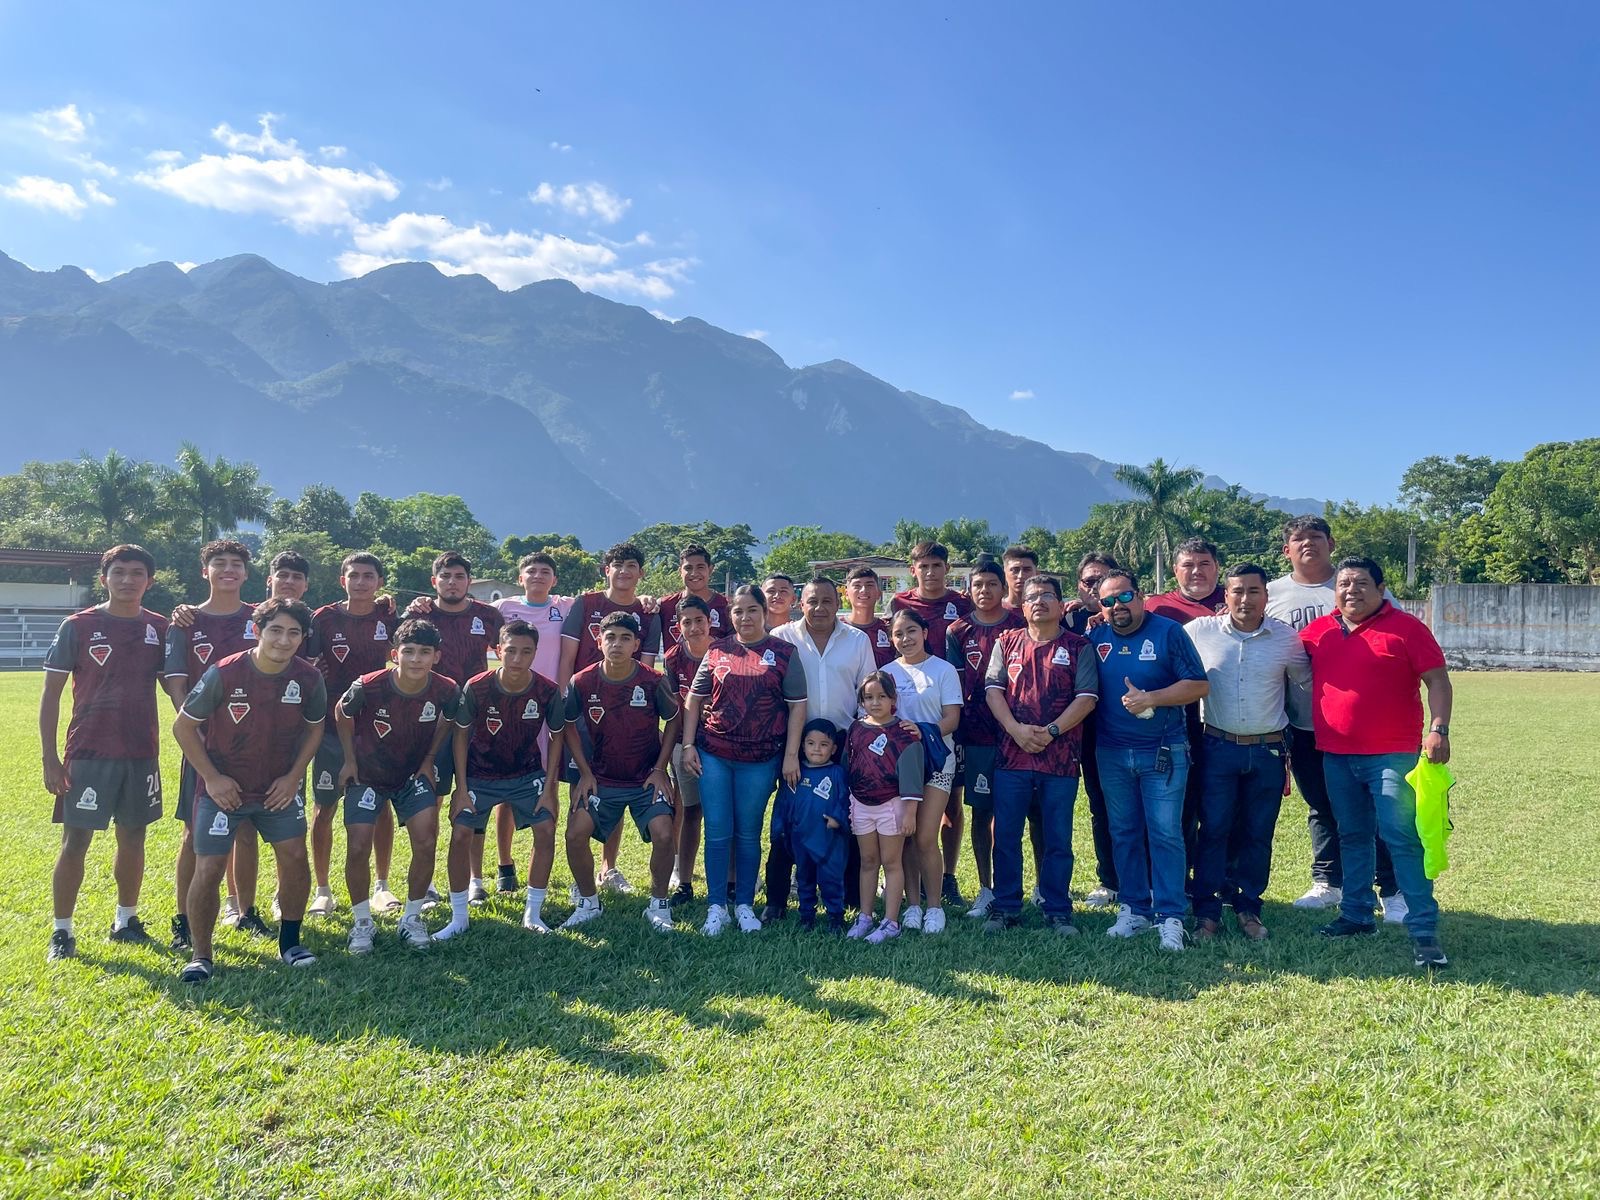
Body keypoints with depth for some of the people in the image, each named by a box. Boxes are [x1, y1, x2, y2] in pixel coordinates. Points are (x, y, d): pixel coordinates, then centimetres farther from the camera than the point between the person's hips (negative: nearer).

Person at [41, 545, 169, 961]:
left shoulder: (160, 628, 4)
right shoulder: (78, 626, -4)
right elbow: (50, 694, -2)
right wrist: (49, 759, -6)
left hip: (142, 754, 3)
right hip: (88, 753, -3)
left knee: (133, 838, 12)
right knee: (75, 841, 1)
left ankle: (126, 919, 27)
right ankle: (62, 931, 14)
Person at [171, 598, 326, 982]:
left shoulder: (309, 679, -13)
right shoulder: (224, 674, -21)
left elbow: (315, 727, 5)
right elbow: (183, 726, -9)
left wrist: (294, 776, -4)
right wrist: (212, 777, -11)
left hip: (280, 787, 2)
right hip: (223, 787, -2)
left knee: (295, 856, -3)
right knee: (208, 869, -5)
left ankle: (290, 941, 17)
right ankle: (201, 956, 13)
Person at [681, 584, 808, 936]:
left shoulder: (784, 653, 1)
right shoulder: (717, 651, 5)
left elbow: (797, 706, 0)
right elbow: (694, 699, 10)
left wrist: (791, 755, -5)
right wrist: (688, 745, 3)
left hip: (760, 758, -1)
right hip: (713, 754, 1)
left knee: (748, 833, 8)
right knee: (717, 832, 3)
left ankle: (745, 905, 22)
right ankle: (716, 907, 14)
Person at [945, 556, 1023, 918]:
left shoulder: (1020, 625, 3)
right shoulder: (958, 632, 6)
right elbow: (954, 685, 5)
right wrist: (955, 735, -1)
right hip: (975, 735, 1)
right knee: (981, 812, 6)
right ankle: (986, 889, 15)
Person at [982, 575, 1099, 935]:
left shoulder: (1078, 647, 4)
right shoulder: (1007, 642, 10)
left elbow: (1087, 697, -4)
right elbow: (992, 689, 2)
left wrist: (1052, 731, -14)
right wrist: (1016, 729, -12)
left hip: (1061, 758, -2)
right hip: (1011, 755, 2)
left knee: (1058, 838, 6)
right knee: (1005, 835, 6)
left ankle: (1057, 910, 18)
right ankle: (1006, 907, 18)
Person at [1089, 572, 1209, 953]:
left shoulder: (1168, 632, -5)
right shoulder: (1094, 638, 4)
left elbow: (1199, 685, -9)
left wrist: (1151, 699, -17)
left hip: (1163, 752, -3)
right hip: (1111, 753, 4)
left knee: (1165, 834, -3)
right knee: (1124, 834, 10)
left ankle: (1170, 918, 4)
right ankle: (1134, 908, 22)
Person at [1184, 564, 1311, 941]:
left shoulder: (1287, 638, 1)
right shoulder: (1200, 631, -3)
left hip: (1268, 751, 1)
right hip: (1219, 748, -1)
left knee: (1258, 834, 9)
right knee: (1214, 831, 0)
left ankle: (1248, 907, 23)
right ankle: (1207, 911, 8)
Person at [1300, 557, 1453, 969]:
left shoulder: (1406, 627, -3)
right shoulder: (1317, 631, 8)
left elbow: (1436, 680, -5)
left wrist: (1439, 728, -16)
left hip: (1393, 756, -5)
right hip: (1335, 756, 5)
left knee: (1404, 839, -6)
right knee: (1352, 837, 14)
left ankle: (1424, 929, -1)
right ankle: (1356, 914, 25)